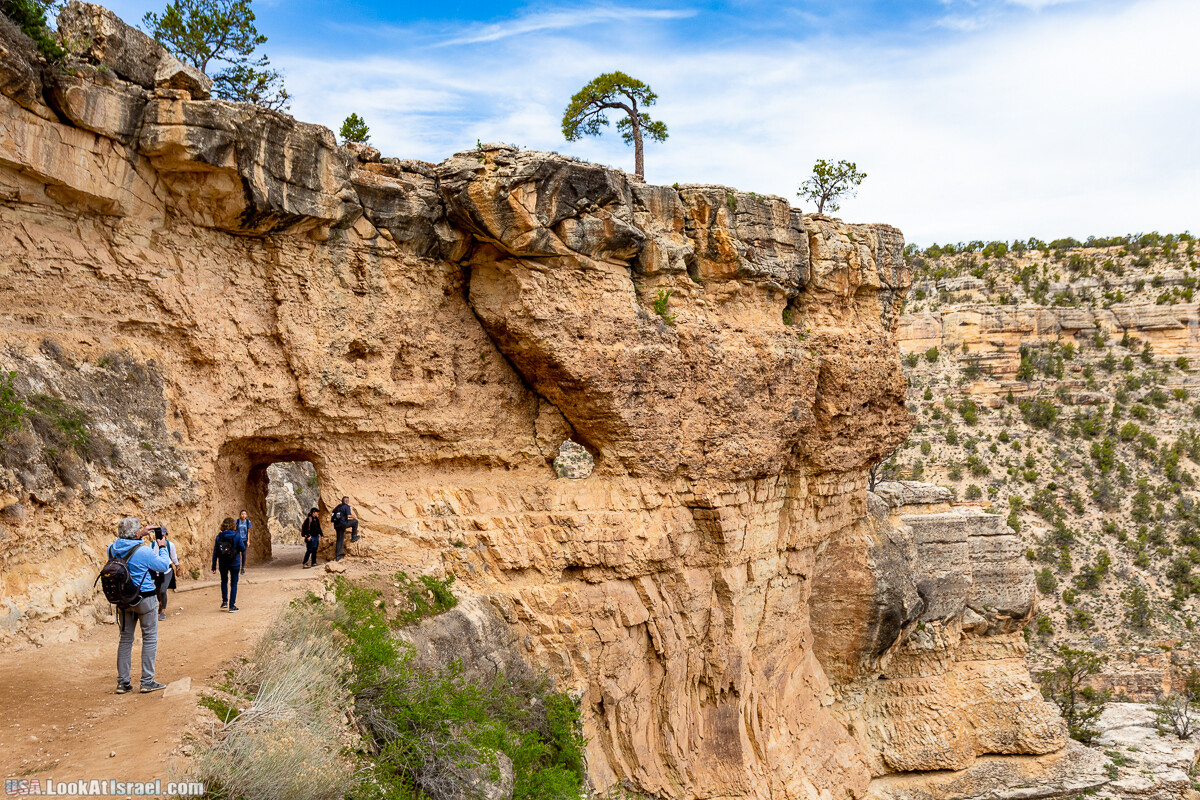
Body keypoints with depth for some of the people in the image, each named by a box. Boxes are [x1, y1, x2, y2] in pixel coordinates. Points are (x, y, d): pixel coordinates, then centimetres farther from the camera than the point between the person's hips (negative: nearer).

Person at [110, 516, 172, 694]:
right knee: (150, 638, 4)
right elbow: (164, 566, -7)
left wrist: (140, 536, 20)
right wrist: (162, 547, 6)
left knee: (125, 639, 14)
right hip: (145, 599, -6)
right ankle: (147, 681, 5)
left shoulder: (113, 548, -4)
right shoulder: (143, 551, -20)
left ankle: (122, 682, 16)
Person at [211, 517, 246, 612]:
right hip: (235, 564, -2)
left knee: (224, 581, 25)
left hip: (223, 564, 2)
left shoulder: (219, 536, -4)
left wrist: (214, 567, 3)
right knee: (233, 584, 8)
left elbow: (215, 552, -2)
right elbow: (243, 550, -7)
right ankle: (232, 606, 8)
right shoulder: (237, 535, -10)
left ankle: (225, 601, 24)